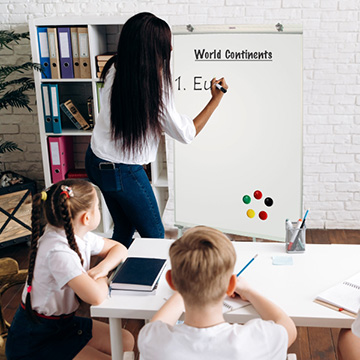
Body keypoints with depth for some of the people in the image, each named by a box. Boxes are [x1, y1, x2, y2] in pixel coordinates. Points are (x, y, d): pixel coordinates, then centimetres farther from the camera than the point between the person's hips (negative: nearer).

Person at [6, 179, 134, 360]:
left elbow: (119, 248, 10)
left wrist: (103, 267, -12)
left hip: (62, 322, 9)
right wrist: (101, 278, -17)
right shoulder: (58, 251, -31)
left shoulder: (79, 236, -4)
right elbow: (96, 297, -40)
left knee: (126, 341, 4)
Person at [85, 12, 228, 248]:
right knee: (154, 235, 11)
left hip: (96, 160, 8)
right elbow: (187, 134, -16)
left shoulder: (116, 69, -6)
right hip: (123, 172, -8)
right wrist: (216, 99, -9)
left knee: (124, 228, 23)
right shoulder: (153, 89, -27)